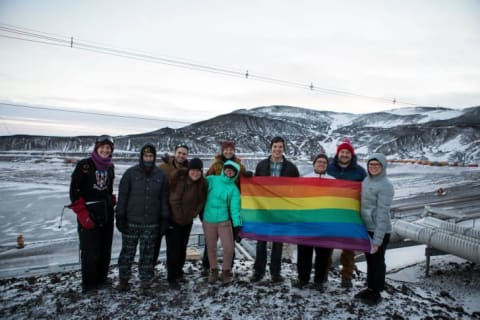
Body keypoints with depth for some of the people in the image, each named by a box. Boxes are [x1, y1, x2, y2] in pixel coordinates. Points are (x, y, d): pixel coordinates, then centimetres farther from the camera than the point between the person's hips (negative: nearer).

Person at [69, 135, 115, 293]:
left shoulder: (110, 167, 8)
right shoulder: (84, 165, -9)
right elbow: (74, 191, -11)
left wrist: (111, 205, 10)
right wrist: (82, 213, -15)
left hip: (107, 214, 6)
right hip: (89, 214, -6)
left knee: (105, 248, 13)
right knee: (90, 250, -3)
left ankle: (101, 278, 30)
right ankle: (89, 283, 15)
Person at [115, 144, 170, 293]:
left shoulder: (161, 175, 3)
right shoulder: (131, 173, -2)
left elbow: (164, 199, 7)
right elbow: (122, 196, -1)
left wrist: (164, 219, 5)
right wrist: (120, 217, -4)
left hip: (151, 223, 1)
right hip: (131, 222, -1)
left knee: (147, 254, 10)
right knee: (128, 251, 11)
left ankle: (145, 281, 24)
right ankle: (124, 279, 29)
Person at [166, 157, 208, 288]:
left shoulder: (202, 184, -7)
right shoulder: (178, 178, -18)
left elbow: (201, 202, 1)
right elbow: (173, 199, -15)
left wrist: (193, 214, -4)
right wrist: (178, 215, -12)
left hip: (187, 221, 4)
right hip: (173, 219, -4)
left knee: (182, 248, 17)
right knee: (173, 249, -1)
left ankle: (178, 271, 36)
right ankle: (172, 277, 12)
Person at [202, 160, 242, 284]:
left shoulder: (234, 189, -3)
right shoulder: (211, 180, -3)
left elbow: (235, 208, -7)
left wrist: (237, 226, -17)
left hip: (224, 221, 0)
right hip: (208, 220, 0)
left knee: (229, 248, -1)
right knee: (211, 247, 13)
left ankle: (225, 271, 24)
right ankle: (213, 270, 36)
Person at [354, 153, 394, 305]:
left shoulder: (385, 186, -16)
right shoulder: (366, 180, 6)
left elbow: (383, 213, -20)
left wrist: (378, 238, -21)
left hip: (379, 231, -7)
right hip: (366, 228, 7)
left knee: (378, 261, 9)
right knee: (369, 260, 19)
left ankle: (376, 293, 25)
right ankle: (370, 288, 35)